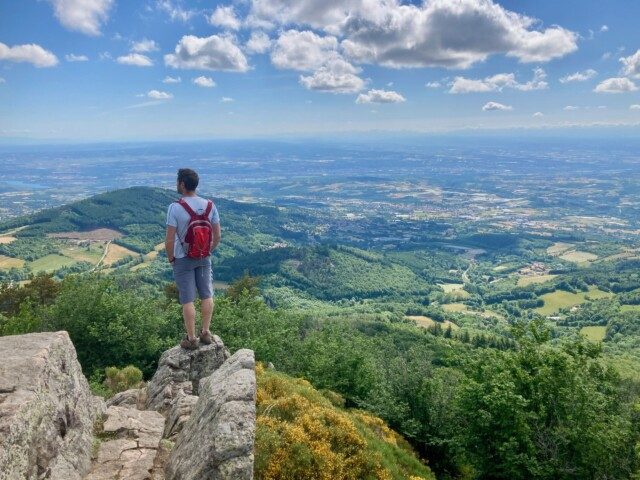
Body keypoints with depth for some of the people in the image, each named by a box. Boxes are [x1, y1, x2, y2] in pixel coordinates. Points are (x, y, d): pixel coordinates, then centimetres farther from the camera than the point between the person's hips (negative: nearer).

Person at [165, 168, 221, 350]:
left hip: (183, 260, -3)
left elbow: (169, 240, -17)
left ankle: (191, 339, 15)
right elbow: (217, 235, -1)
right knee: (207, 295, 16)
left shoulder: (175, 208, -18)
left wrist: (170, 258, -1)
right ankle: (206, 333, 25)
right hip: (204, 258, 4)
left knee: (188, 300, 5)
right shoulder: (210, 205, -5)